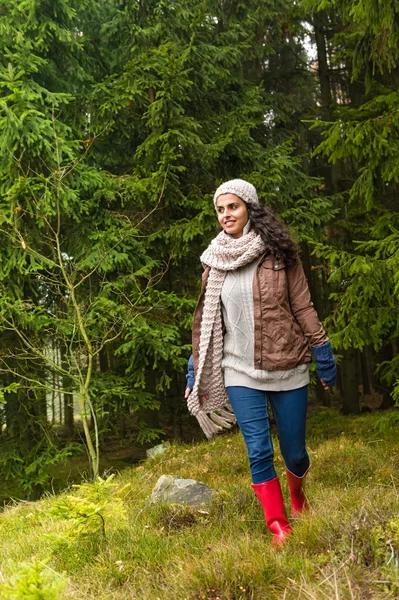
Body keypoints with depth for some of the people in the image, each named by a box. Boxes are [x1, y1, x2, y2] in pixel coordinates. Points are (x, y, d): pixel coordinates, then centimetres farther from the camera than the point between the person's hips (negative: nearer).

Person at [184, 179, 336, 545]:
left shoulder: (278, 253, -3)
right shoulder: (215, 261, 4)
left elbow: (302, 306, -1)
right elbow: (205, 319, 11)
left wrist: (322, 353, -3)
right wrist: (196, 367, 12)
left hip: (287, 369, -1)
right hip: (240, 371, 1)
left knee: (294, 452, 9)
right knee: (259, 452, -7)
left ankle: (296, 493, 43)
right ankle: (279, 529, 7)